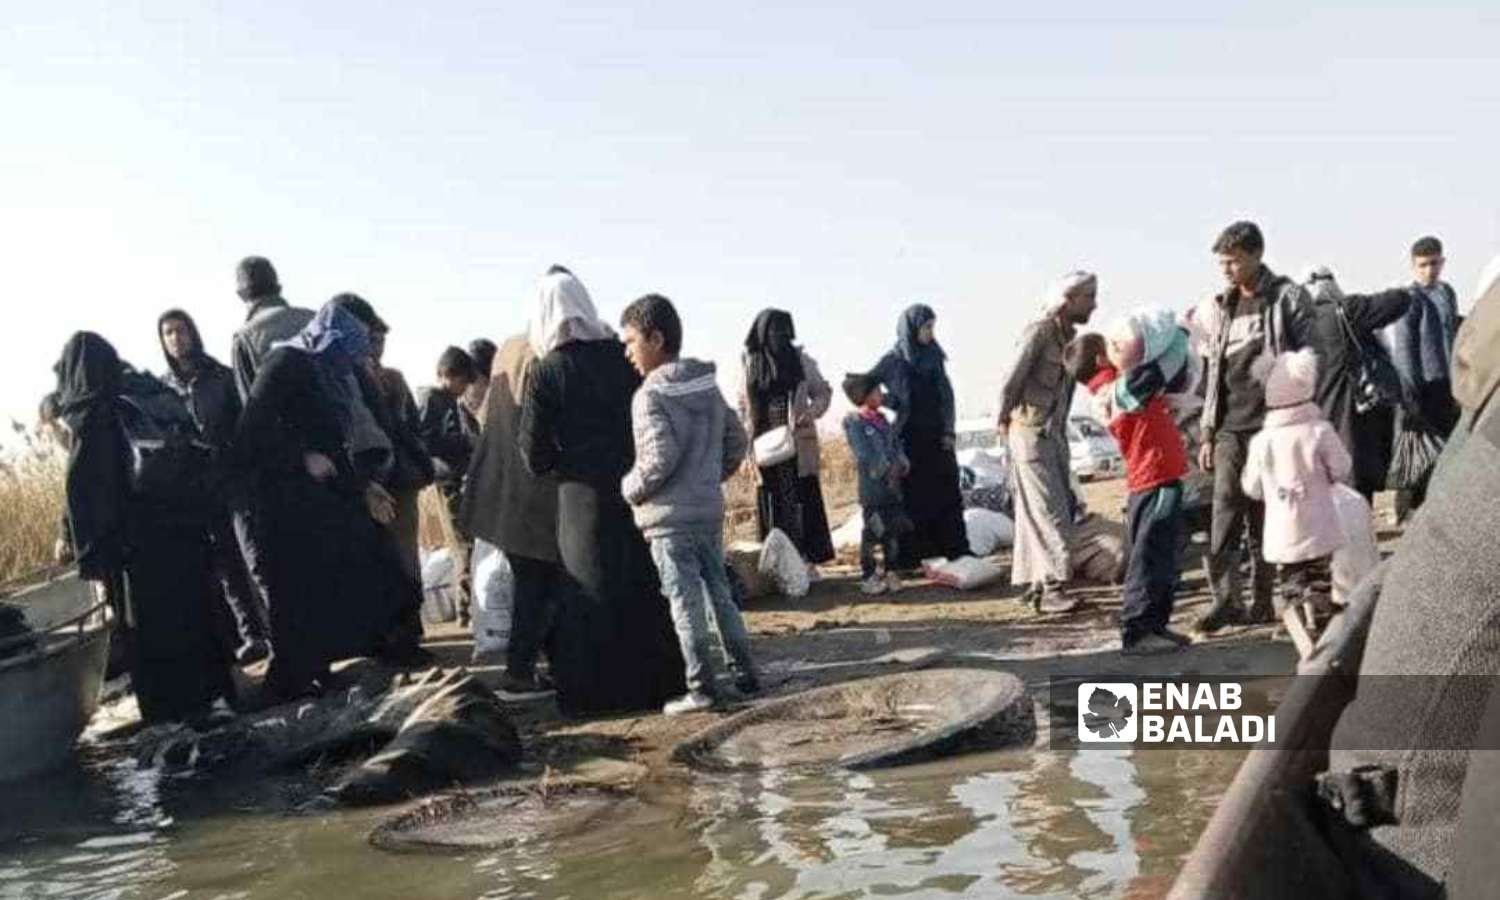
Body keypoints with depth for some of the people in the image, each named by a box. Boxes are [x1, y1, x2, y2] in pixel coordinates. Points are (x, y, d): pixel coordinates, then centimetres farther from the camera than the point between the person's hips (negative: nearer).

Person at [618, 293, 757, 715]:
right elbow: (737, 439, 12)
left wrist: (631, 489, -7)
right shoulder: (708, 384, 8)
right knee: (719, 591, 15)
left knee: (685, 600, -1)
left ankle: (702, 687, 3)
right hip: (711, 509, 7)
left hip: (669, 516, -7)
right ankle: (746, 672, 20)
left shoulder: (650, 396, -14)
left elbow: (660, 457, -22)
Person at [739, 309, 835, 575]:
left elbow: (823, 392, 9)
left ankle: (808, 559, 6)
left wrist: (811, 412, -12)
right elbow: (743, 407, 8)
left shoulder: (801, 360, 2)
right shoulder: (750, 363, 4)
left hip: (799, 445, 0)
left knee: (804, 502, -1)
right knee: (772, 506, 2)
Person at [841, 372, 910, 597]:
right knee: (872, 531, -3)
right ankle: (868, 576, 6)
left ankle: (890, 572, 22)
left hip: (893, 486, 7)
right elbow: (864, 456, -15)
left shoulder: (883, 420, 14)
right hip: (872, 488, -7)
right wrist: (885, 469, -15)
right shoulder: (853, 422, -9)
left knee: (893, 530, 11)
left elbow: (896, 444, 15)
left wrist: (902, 463, -3)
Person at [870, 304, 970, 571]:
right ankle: (910, 557, 4)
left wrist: (949, 431, -1)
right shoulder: (893, 361, -4)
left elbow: (947, 396, 8)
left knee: (948, 495, 5)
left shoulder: (935, 357, 9)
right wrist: (892, 401, -8)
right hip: (910, 439, -4)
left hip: (938, 437, 4)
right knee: (913, 498, -1)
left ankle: (956, 551, 12)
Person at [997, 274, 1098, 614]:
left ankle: (1033, 583, 18)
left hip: (1055, 435, 8)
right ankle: (1051, 588, -8)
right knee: (1049, 512, -10)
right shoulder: (1040, 332, -15)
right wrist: (1005, 422, -6)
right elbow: (1010, 384, -17)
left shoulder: (1069, 336, 12)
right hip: (1031, 434, -8)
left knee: (1052, 509, 11)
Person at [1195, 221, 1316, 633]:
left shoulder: (1288, 298, 1)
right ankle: (1225, 599, -1)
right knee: (1225, 512, -3)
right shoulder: (1221, 308, 17)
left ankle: (1262, 602, 8)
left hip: (1272, 425, -4)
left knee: (1266, 518, 0)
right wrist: (1208, 434, 15)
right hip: (1230, 429, 5)